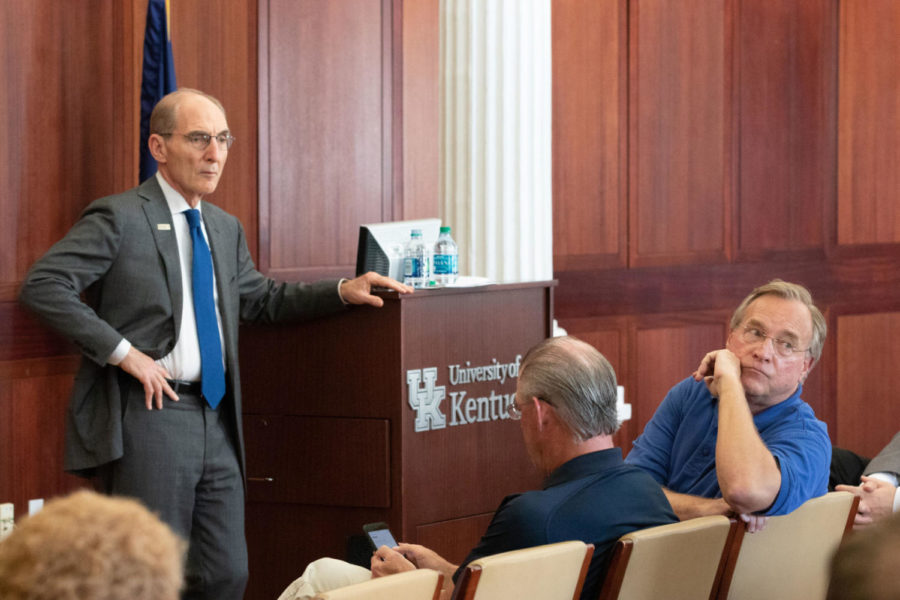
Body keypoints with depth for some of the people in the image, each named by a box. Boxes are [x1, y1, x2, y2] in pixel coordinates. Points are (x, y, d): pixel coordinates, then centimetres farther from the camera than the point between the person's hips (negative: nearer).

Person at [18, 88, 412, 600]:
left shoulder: (226, 228, 17)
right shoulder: (119, 218, -7)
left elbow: (262, 299, 28)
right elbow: (42, 285, -15)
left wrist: (343, 291, 14)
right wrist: (122, 351, -18)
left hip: (217, 421, 7)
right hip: (152, 412, -7)